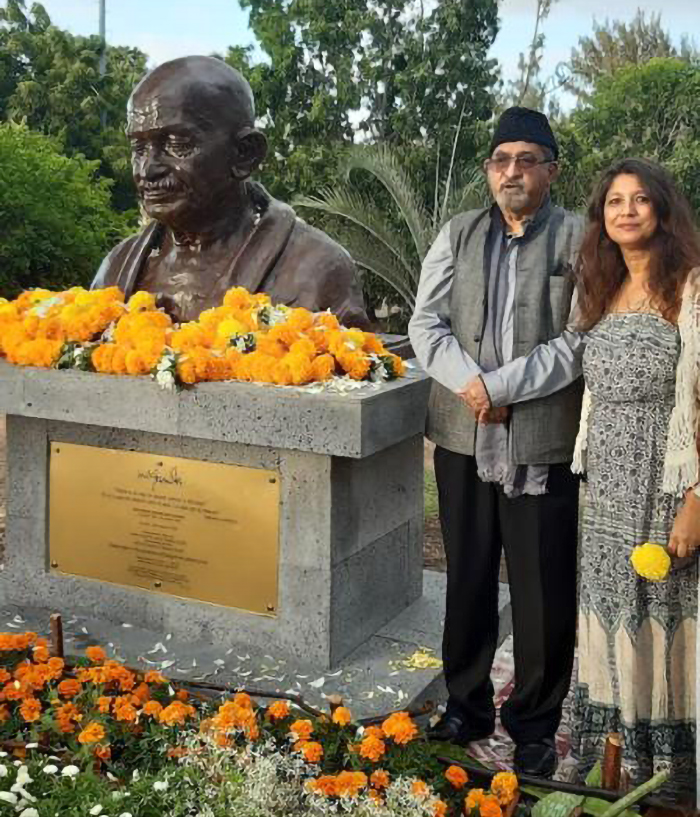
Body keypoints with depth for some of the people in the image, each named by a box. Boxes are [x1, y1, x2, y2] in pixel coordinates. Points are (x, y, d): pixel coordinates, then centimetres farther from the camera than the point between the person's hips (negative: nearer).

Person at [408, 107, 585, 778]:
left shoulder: (581, 241, -2)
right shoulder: (457, 235, 10)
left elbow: (580, 341, -10)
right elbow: (426, 324, 4)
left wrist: (501, 387, -15)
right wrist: (468, 381, -13)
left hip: (544, 443, -3)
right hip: (464, 439, 4)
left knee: (543, 594, 4)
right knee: (467, 582, 14)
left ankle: (534, 724, 23)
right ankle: (466, 706, 31)